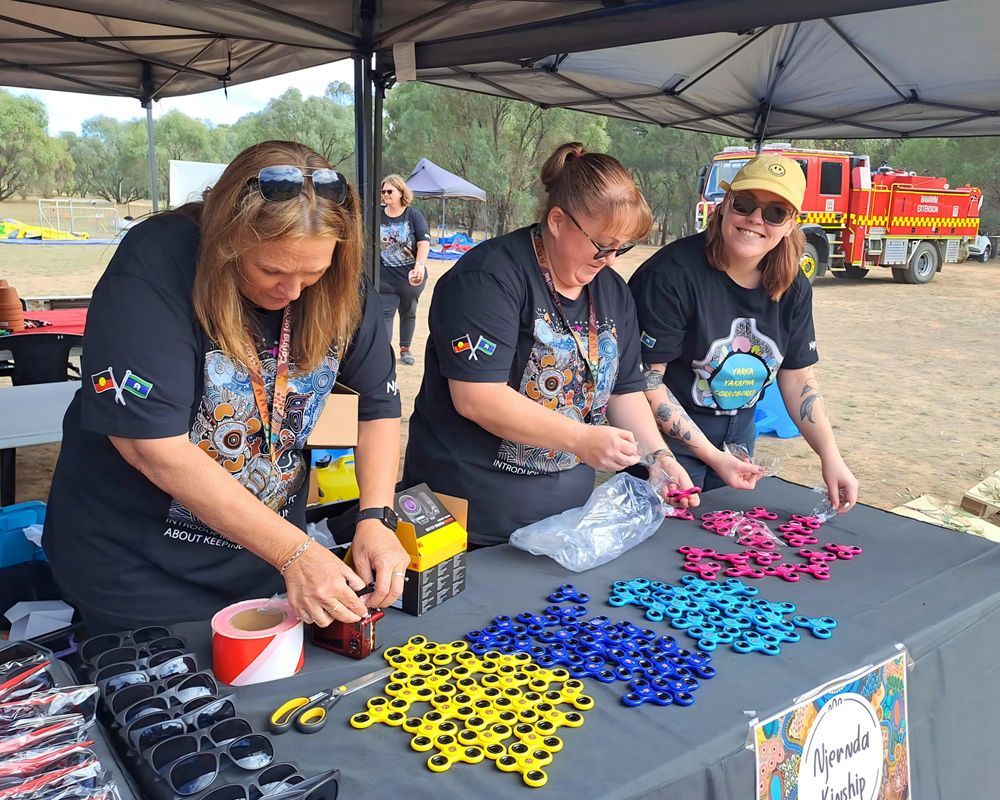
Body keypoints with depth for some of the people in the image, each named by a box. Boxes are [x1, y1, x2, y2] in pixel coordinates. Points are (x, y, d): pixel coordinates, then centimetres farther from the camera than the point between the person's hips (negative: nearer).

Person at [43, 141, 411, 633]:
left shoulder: (340, 286, -12)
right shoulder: (154, 268, -26)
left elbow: (380, 403, -5)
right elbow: (153, 446, -29)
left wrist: (374, 518, -21)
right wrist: (294, 552, -30)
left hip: (264, 547, 4)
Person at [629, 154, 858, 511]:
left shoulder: (792, 287, -4)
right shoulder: (673, 274, -24)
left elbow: (798, 377, 5)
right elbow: (647, 380, -23)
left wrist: (830, 457, -7)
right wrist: (713, 457, -22)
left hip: (738, 435, 6)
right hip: (670, 435, -6)